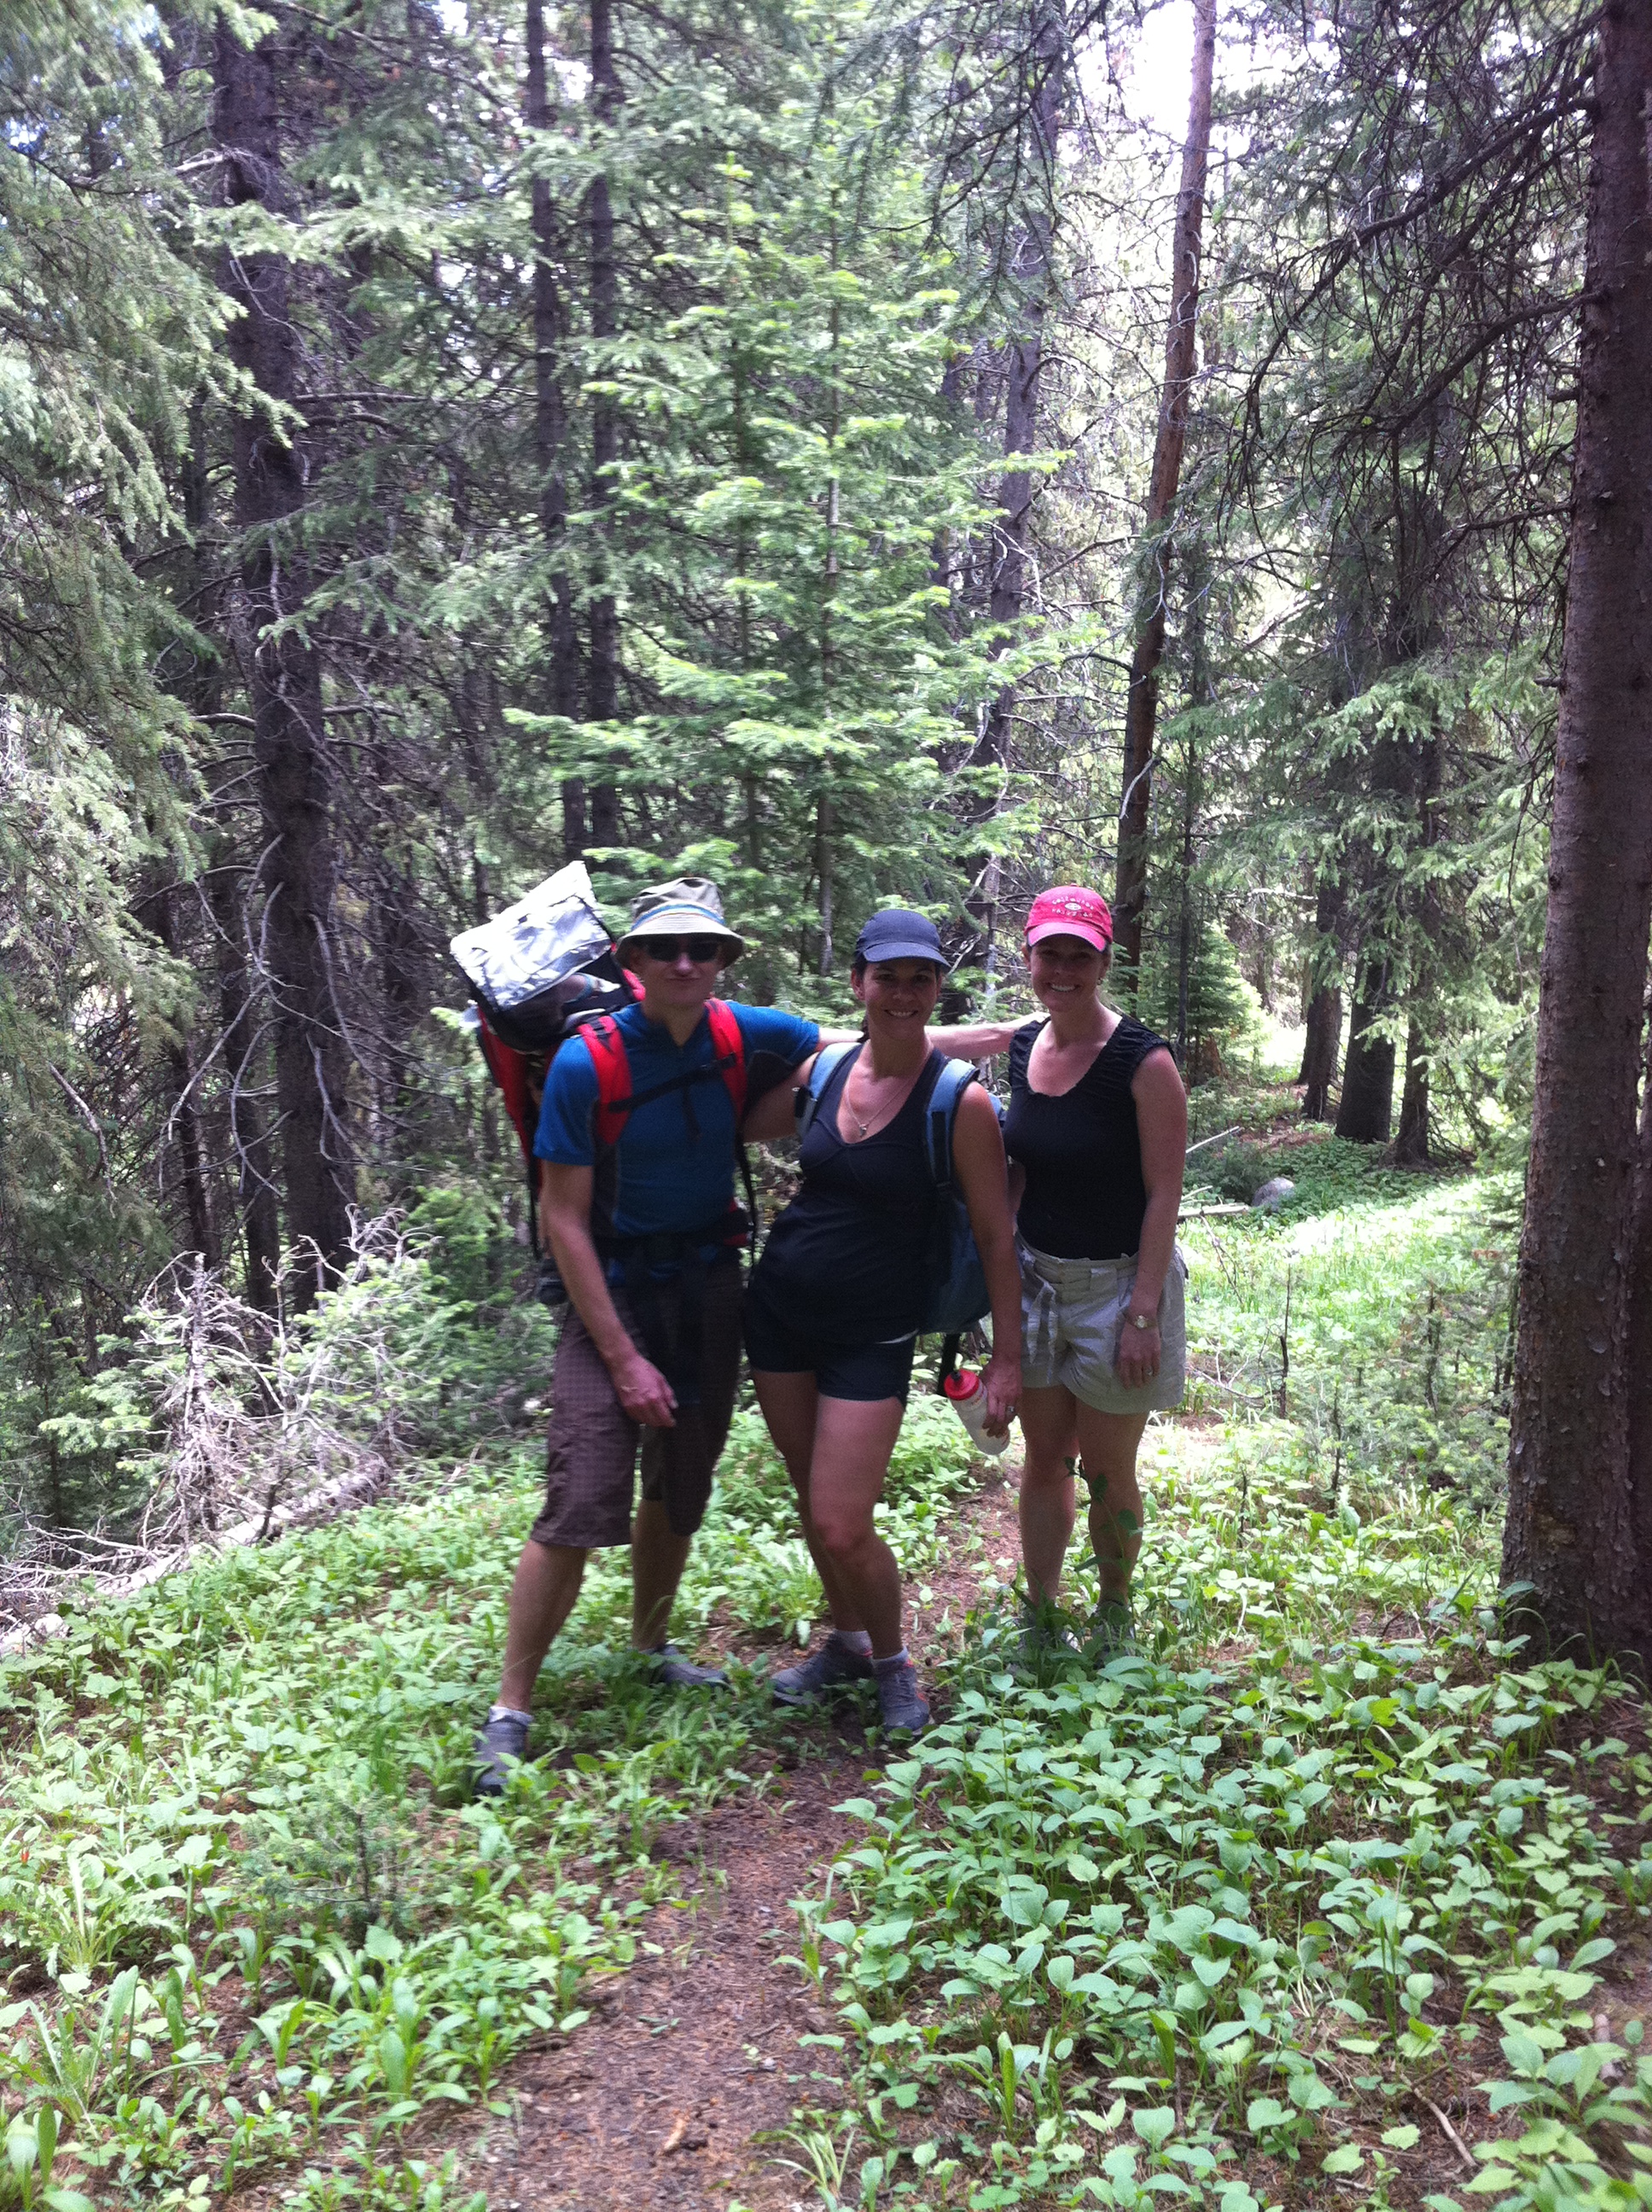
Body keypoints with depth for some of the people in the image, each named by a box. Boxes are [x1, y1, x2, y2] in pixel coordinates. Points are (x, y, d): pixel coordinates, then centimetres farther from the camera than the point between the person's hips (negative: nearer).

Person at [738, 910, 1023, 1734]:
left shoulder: (962, 1101, -14)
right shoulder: (827, 1068, 0)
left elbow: (996, 1238, -9)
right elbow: (738, 1126, 18)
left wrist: (1007, 1357, -8)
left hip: (872, 1333, -5)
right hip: (778, 1306, 5)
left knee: (842, 1528, -7)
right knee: (813, 1505, 15)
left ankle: (892, 1663, 21)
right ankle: (847, 1643, 39)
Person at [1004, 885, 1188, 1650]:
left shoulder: (1142, 1062, -16)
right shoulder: (1025, 1048, 2)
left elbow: (1164, 1195, -16)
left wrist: (1141, 1314, -18)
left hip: (1117, 1283, -5)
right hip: (1036, 1278, 5)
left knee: (1107, 1470, 8)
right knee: (1043, 1460, 14)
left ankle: (1114, 1614, 31)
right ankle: (1037, 1620, 29)